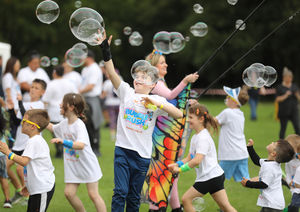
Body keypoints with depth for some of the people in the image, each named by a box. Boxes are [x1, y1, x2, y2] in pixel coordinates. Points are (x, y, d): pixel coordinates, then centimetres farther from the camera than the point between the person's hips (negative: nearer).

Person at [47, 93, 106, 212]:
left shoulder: (79, 125, -22)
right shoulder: (64, 123, 4)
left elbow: (81, 145, -39)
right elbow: (52, 128, 28)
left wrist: (63, 141, -52)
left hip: (87, 165, -7)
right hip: (73, 166, 7)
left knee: (93, 194, -5)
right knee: (69, 193, 1)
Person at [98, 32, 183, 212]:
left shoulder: (157, 101, 2)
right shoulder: (126, 92, 4)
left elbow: (179, 115, -11)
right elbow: (112, 73, -8)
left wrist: (157, 104, -21)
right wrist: (106, 51, -21)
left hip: (143, 154, 0)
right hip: (123, 150, 0)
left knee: (134, 197, 8)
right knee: (120, 192, -7)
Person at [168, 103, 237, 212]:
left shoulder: (203, 138, -17)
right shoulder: (195, 137, 14)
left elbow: (196, 161, -26)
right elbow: (189, 158, 16)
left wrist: (180, 169, -18)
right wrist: (176, 164, 0)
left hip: (210, 177, -10)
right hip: (215, 176, 10)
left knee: (186, 199, -4)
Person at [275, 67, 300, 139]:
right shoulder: (280, 87, -1)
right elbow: (277, 99, -6)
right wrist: (285, 95, -17)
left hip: (294, 111, 3)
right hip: (284, 112, -3)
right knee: (283, 128, 3)